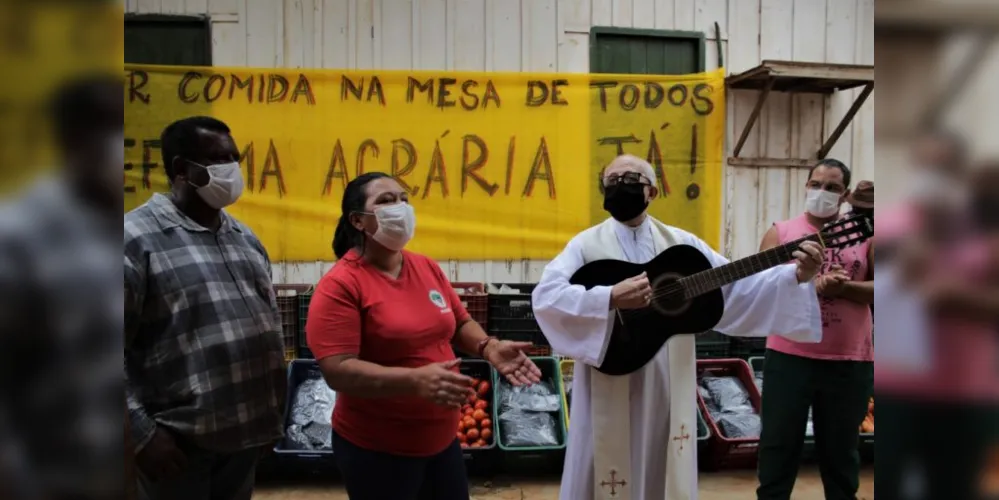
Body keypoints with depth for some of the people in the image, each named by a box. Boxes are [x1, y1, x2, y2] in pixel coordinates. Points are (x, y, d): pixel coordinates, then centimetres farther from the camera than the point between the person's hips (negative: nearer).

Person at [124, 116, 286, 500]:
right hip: (181, 439, -6)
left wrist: (275, 413, 14)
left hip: (248, 431, 6)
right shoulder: (138, 237, -9)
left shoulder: (245, 237, 11)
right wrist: (143, 432, -15)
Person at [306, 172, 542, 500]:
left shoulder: (427, 268, 5)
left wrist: (489, 348, -6)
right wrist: (416, 380, -34)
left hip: (442, 439, 6)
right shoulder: (340, 285, -16)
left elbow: (460, 323, 15)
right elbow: (337, 371, -23)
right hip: (376, 449, -6)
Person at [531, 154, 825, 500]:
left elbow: (735, 286, 4)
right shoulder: (586, 244, -3)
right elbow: (545, 296, -17)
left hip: (668, 385, 3)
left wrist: (796, 276, -9)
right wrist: (610, 298, -28)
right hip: (609, 389, -3)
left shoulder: (682, 243, 7)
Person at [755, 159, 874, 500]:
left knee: (841, 451, 14)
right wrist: (811, 284, -18)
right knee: (777, 447, 6)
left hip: (849, 362, 1)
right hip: (788, 356, 0)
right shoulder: (781, 232, 4)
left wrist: (842, 287, -17)